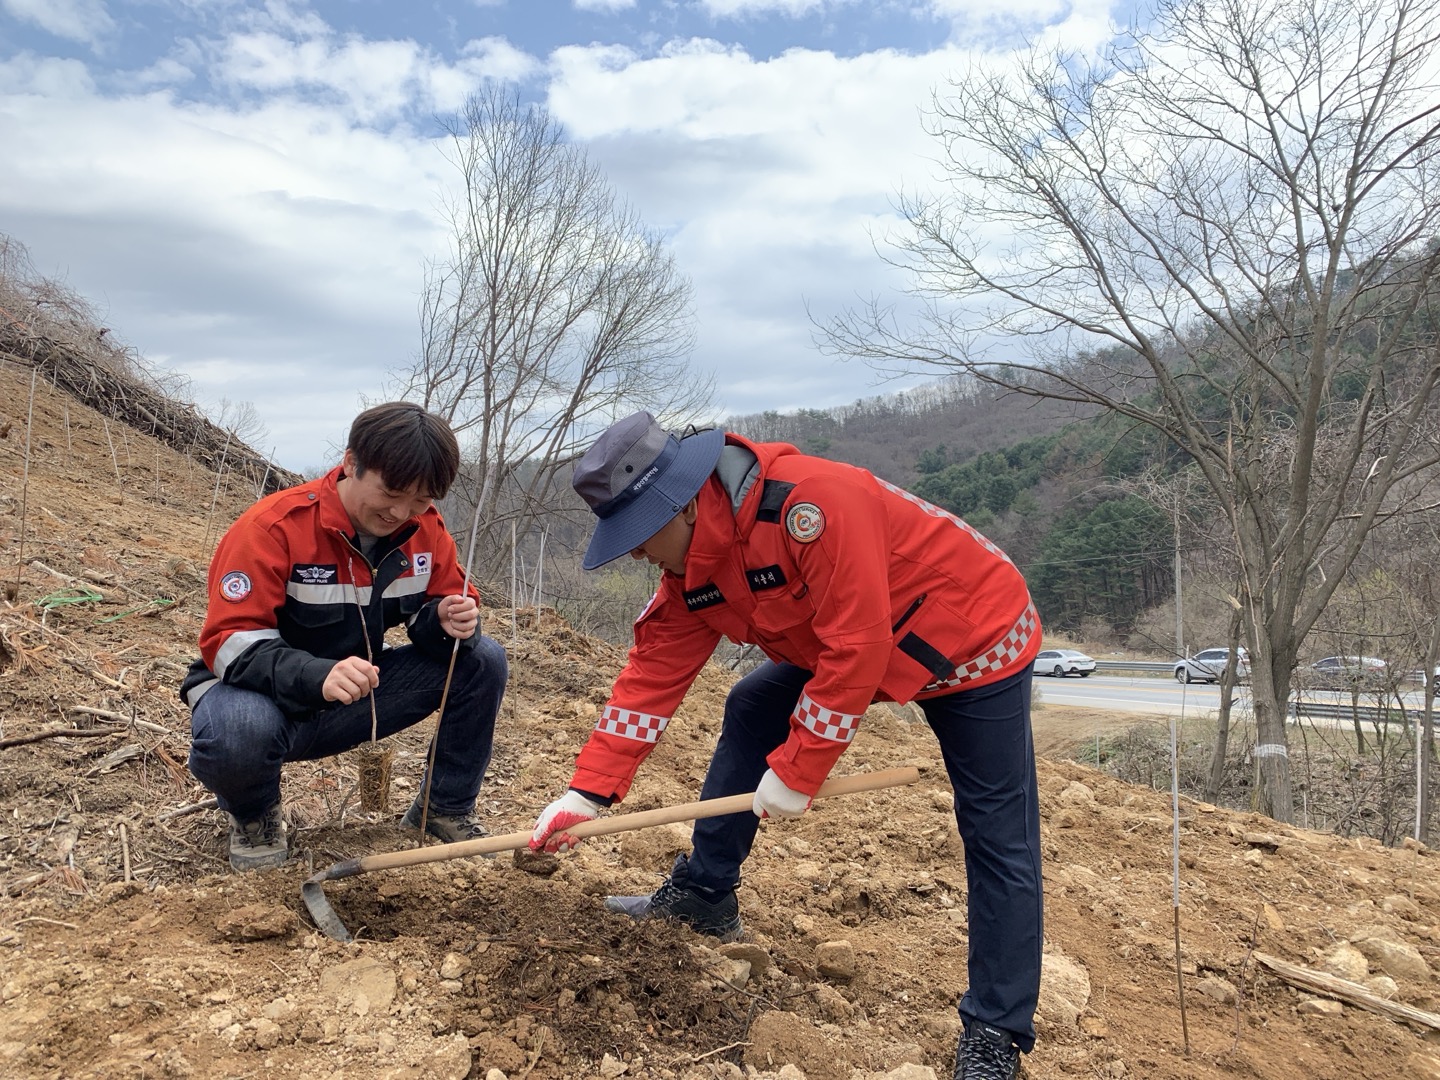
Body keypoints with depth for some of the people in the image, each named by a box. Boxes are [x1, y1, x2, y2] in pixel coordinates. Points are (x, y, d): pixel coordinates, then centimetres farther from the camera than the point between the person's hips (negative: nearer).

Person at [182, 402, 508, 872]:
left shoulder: (425, 529, -9)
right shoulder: (273, 526, -24)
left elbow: (440, 605, 0)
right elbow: (228, 642, -28)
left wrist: (449, 620, -27)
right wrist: (317, 678, -47)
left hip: (354, 699, 5)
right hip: (263, 695, -4)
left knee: (483, 661, -13)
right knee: (236, 730, -41)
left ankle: (446, 808, 5)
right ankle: (254, 815, -2)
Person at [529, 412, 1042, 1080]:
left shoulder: (810, 502, -35)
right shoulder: (690, 567, -8)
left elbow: (857, 646, -33)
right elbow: (653, 675, -6)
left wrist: (794, 772, -25)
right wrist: (588, 792, -9)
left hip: (975, 640, -7)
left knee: (1000, 843, -5)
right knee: (750, 709, 4)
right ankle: (703, 894, 18)